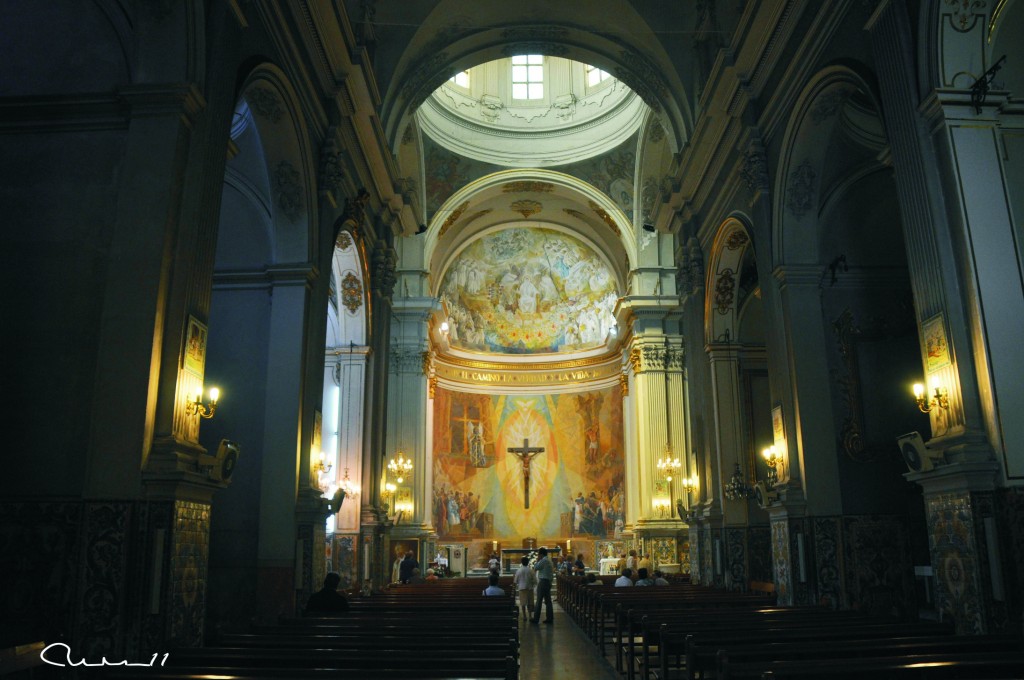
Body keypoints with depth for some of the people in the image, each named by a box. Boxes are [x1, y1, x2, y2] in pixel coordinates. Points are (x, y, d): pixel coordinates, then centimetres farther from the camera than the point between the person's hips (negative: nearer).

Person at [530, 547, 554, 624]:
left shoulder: (543, 560, -13)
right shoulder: (549, 561, 16)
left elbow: (535, 568, -11)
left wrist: (537, 561, 1)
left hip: (543, 582, -9)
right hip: (548, 582, 9)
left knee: (539, 600, -5)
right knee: (548, 600, 8)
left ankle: (536, 618, -2)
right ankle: (550, 618, 7)